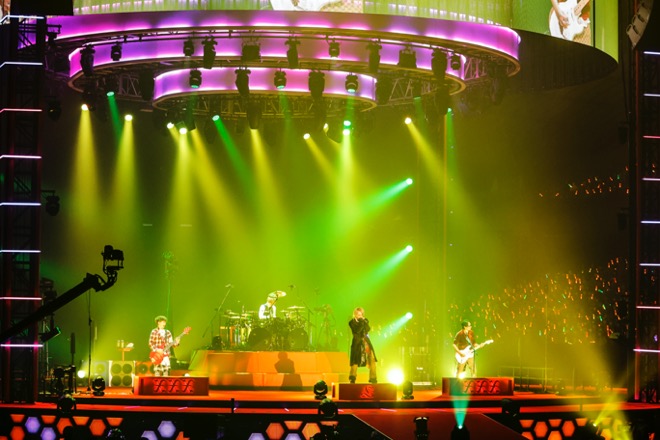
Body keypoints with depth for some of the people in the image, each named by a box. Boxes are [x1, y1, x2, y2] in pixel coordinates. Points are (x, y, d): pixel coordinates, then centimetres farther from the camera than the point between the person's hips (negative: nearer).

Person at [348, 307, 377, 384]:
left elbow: (368, 329, -3)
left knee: (372, 360, -2)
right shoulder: (352, 322, -1)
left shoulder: (365, 320, 13)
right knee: (356, 361, -7)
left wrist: (364, 322, -12)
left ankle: (373, 378, 3)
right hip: (357, 343, -4)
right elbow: (357, 331, -16)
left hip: (366, 342, 4)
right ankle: (352, 378, 0)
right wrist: (361, 323, -17)